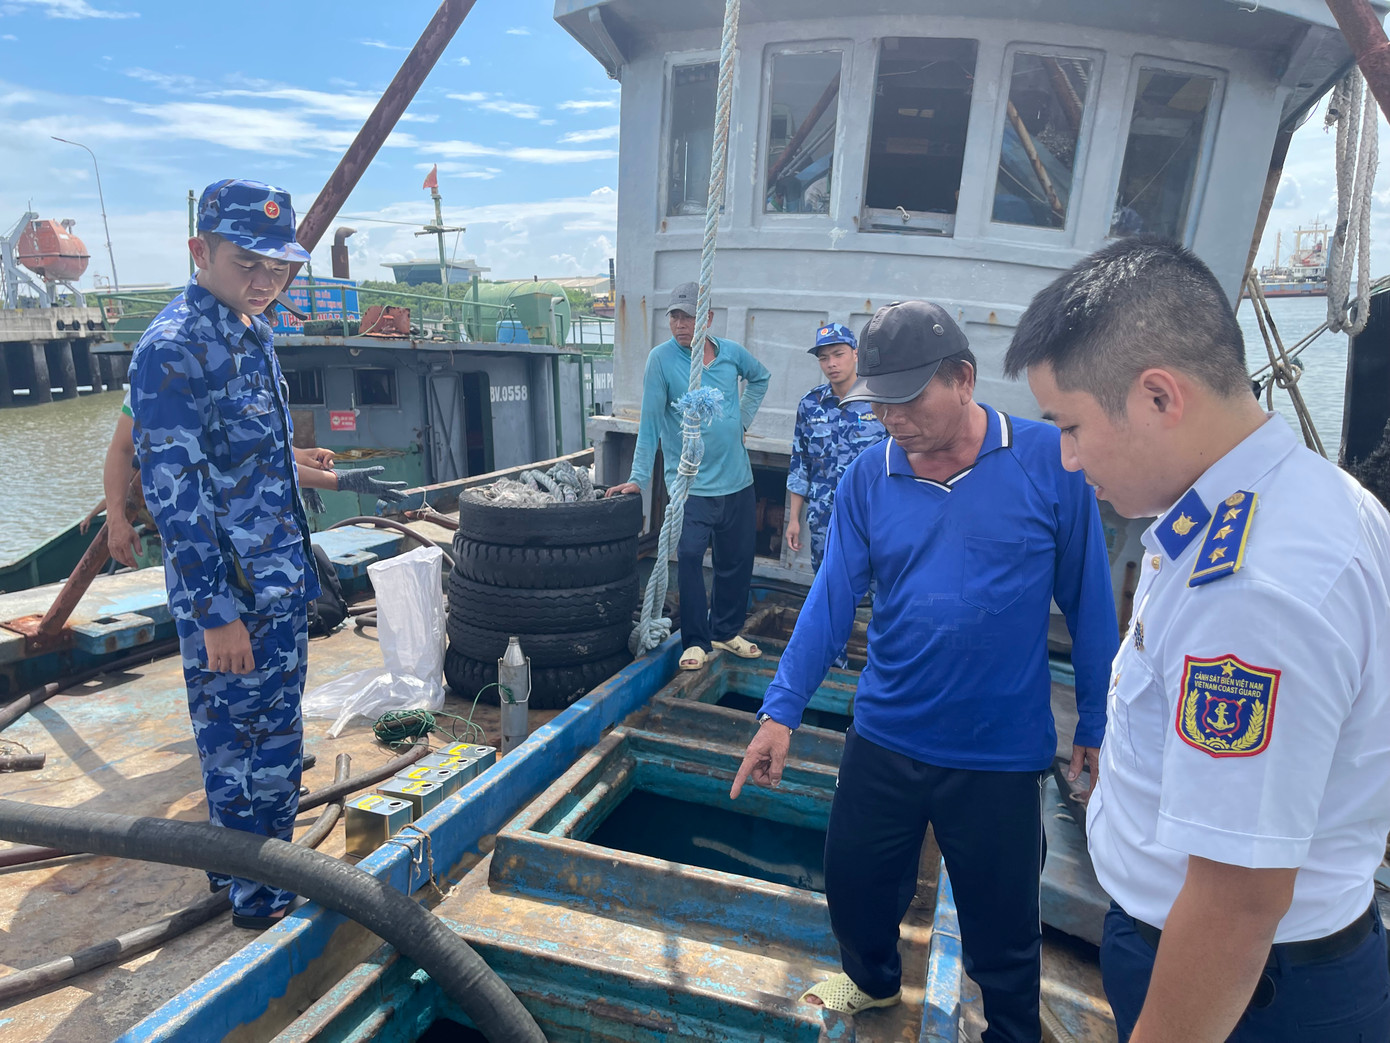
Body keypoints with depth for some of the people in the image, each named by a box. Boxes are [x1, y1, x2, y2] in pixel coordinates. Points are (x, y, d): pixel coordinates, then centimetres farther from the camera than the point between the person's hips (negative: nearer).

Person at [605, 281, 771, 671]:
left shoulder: (732, 353, 2)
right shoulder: (662, 358, -9)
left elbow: (760, 377, 24)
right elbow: (649, 422, -11)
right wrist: (638, 477, -15)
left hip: (737, 479, 4)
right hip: (690, 483, -4)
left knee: (737, 561, 11)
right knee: (689, 559, -12)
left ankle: (726, 631, 29)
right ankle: (697, 641, 5)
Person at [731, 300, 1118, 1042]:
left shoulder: (1049, 460, -12)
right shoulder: (867, 477, -5)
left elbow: (1088, 600, -5)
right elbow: (833, 597, -6)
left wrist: (1096, 724, 0)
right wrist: (782, 709, -11)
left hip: (1002, 751, -2)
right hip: (883, 738, 3)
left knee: (1002, 925, 15)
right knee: (853, 883, 21)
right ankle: (873, 980, 54)